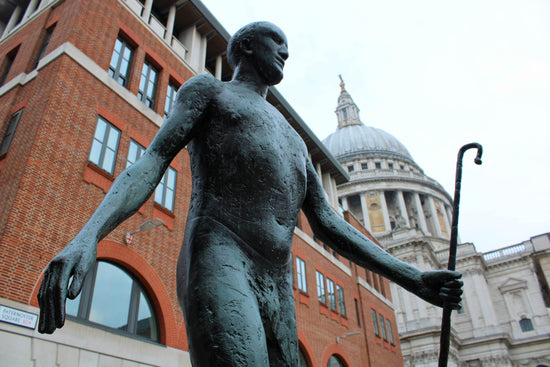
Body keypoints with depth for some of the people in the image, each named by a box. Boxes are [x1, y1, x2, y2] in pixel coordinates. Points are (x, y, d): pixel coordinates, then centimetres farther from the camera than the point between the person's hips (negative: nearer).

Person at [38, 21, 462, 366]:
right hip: (219, 263, -6)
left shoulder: (293, 138, 32)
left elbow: (327, 223, 24)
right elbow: (152, 163, 2)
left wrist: (413, 278, 16)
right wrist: (87, 236, -17)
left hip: (280, 296, 7)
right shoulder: (208, 89, 18)